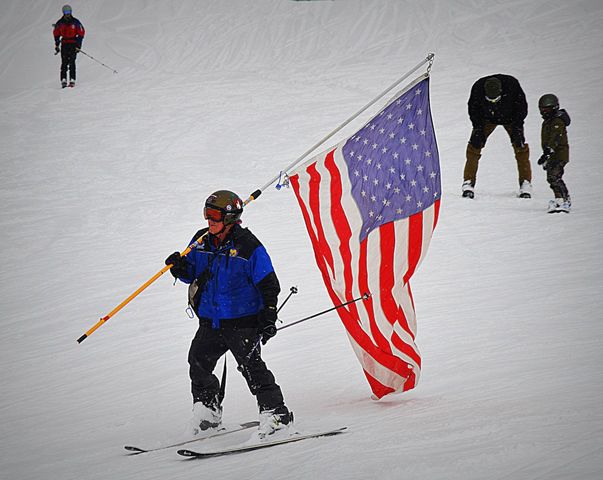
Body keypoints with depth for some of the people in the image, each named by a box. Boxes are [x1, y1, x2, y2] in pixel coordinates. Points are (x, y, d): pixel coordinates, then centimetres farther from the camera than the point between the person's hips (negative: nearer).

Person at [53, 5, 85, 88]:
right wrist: (57, 45, 11)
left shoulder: (75, 22, -3)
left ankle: (72, 80, -12)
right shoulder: (60, 23, 4)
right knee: (64, 62, -9)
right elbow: (56, 33, 16)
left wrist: (78, 45, -6)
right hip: (64, 43, 2)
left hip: (73, 44, -2)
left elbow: (81, 33, 1)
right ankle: (63, 80, -12)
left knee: (72, 62, -11)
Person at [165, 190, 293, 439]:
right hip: (210, 321, 7)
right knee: (198, 361, 9)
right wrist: (180, 267, -6)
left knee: (251, 365, -11)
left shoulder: (249, 247, -12)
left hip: (242, 321, -7)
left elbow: (268, 285, -9)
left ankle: (275, 412, -7)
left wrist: (268, 318, -14)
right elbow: (192, 273, 18)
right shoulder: (201, 241, 6)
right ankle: (207, 410, 26)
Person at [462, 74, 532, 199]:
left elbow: (521, 107, -19)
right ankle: (468, 182, -9)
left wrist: (517, 128, -25)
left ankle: (525, 183, -7)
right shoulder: (478, 88, -30)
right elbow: (473, 109, -13)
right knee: (474, 145, -14)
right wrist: (478, 129, -21)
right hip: (487, 118, 1)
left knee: (520, 146, -15)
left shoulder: (512, 85, -33)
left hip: (510, 118, -1)